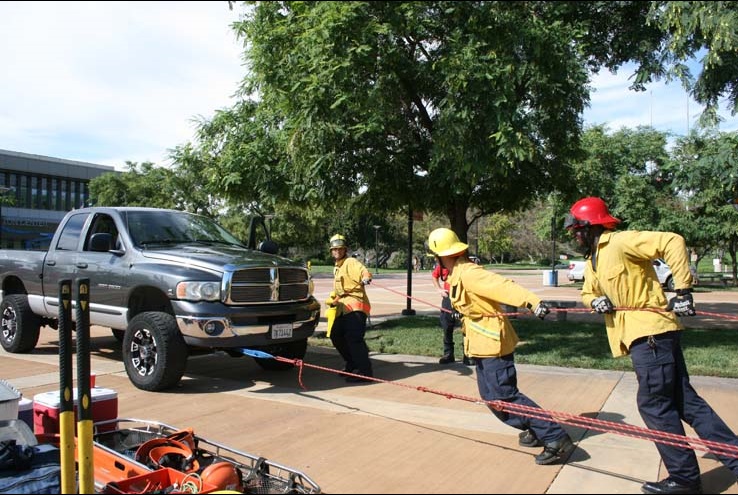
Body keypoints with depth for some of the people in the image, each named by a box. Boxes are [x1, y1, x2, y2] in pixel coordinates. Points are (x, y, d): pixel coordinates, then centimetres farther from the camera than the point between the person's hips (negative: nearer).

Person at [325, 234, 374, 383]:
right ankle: (353, 364, 25)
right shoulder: (336, 267, 23)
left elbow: (363, 271, -25)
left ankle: (364, 371, -16)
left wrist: (366, 278, -45)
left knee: (353, 337, -19)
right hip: (343, 307, 10)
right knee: (336, 336, 12)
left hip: (356, 305, -10)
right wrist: (332, 299, 30)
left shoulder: (351, 262, -5)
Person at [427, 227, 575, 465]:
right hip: (483, 345, 10)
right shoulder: (458, 274, 8)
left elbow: (502, 286, -36)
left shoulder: (468, 274, -22)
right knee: (490, 395, 15)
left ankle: (556, 438, -2)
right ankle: (534, 429, 26)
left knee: (503, 396, -8)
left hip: (493, 345, -10)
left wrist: (531, 301, -50)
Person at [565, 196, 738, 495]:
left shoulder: (620, 242, -13)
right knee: (684, 401, 11)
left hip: (651, 331, -9)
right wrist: (595, 301, -1)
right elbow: (588, 293, 23)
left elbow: (673, 242, -20)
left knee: (654, 404, -3)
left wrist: (682, 289, -20)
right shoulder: (592, 260, 16)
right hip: (639, 336, 9)